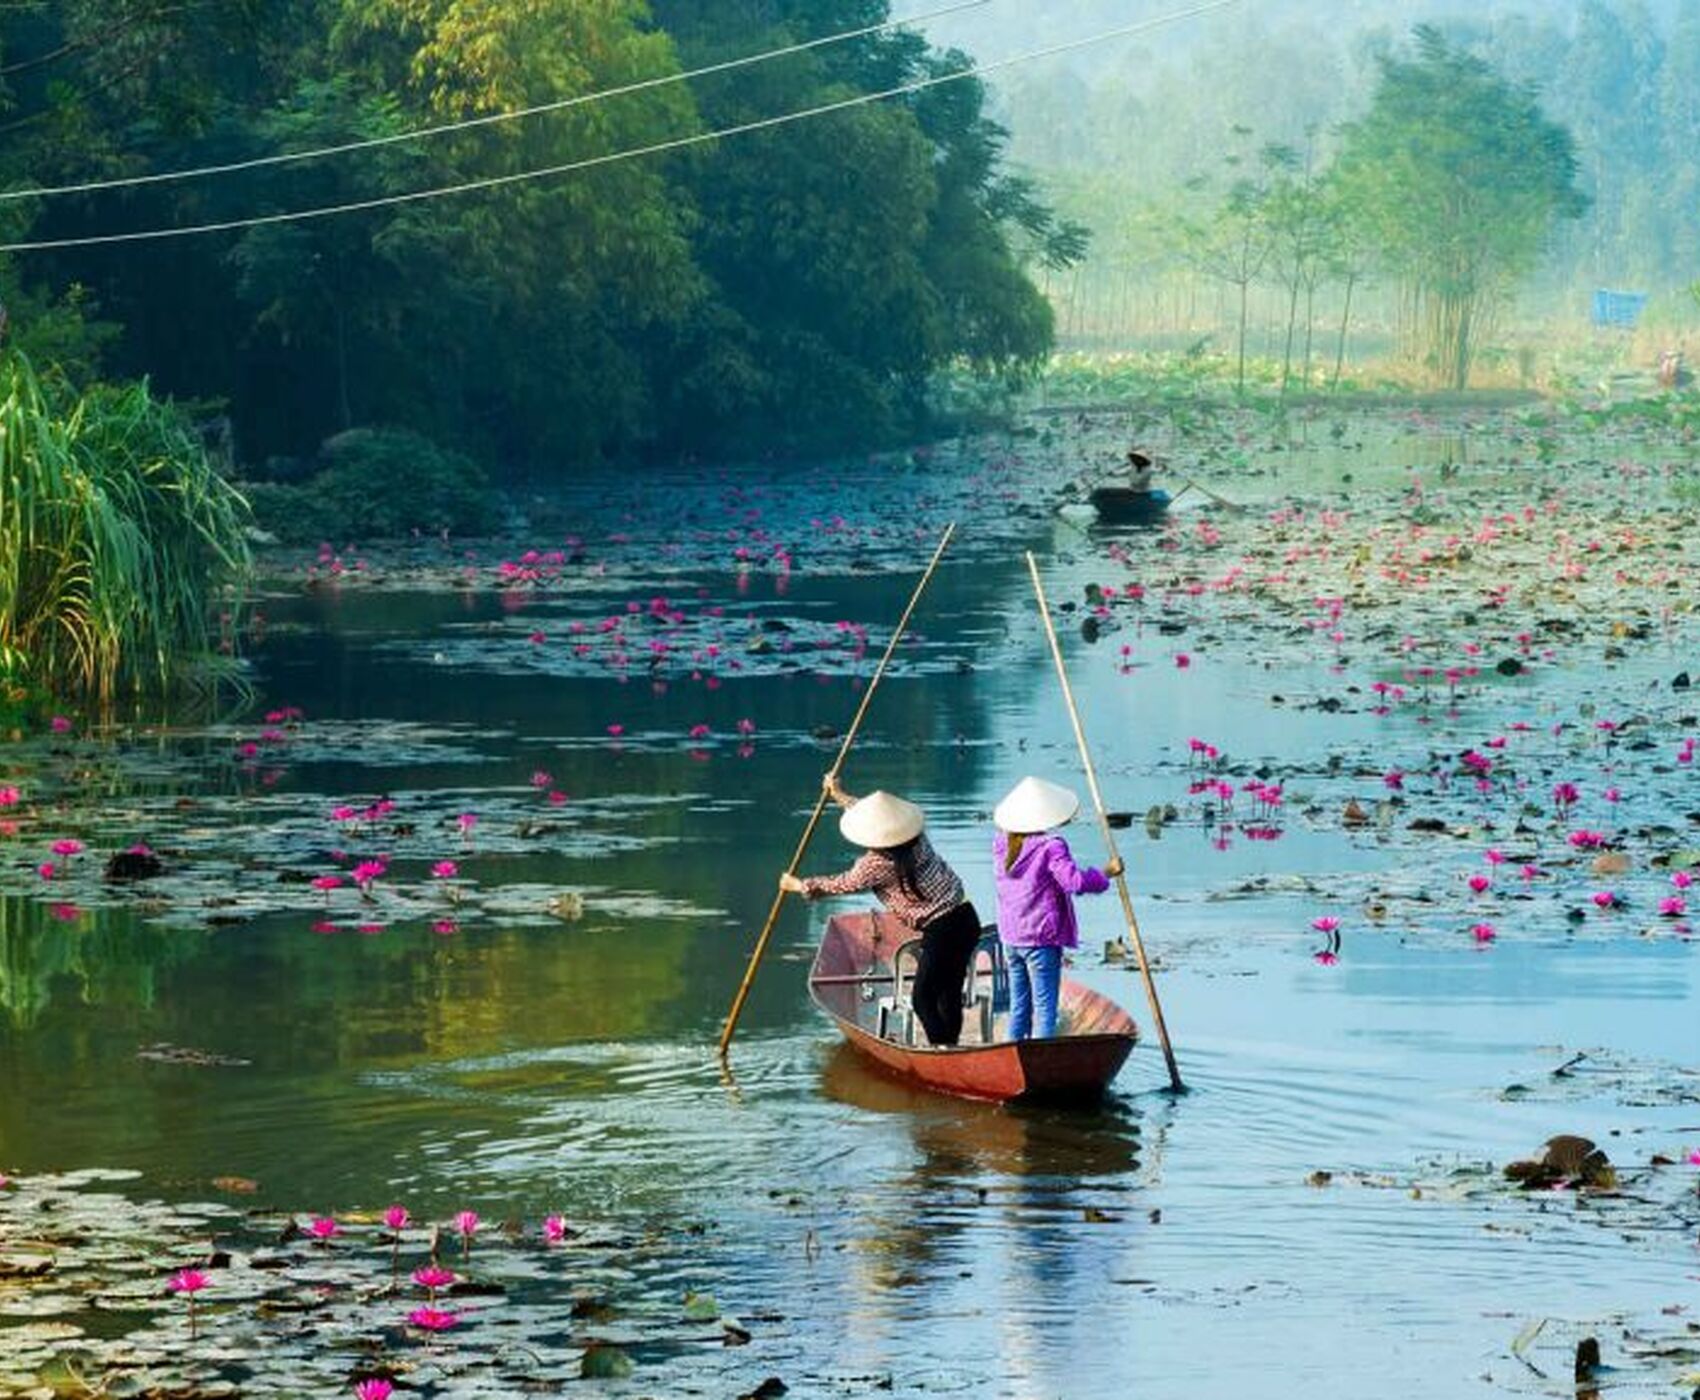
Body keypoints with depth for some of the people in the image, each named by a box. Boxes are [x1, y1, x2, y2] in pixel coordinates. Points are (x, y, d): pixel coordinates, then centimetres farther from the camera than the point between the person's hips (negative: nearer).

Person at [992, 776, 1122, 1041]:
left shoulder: (1002, 846, 4)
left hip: (1011, 939, 7)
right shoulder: (1051, 848, -16)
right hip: (1042, 939, -7)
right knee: (1045, 1008, -3)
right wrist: (1107, 873, -8)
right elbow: (1074, 880, -22)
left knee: (1018, 1006, 15)